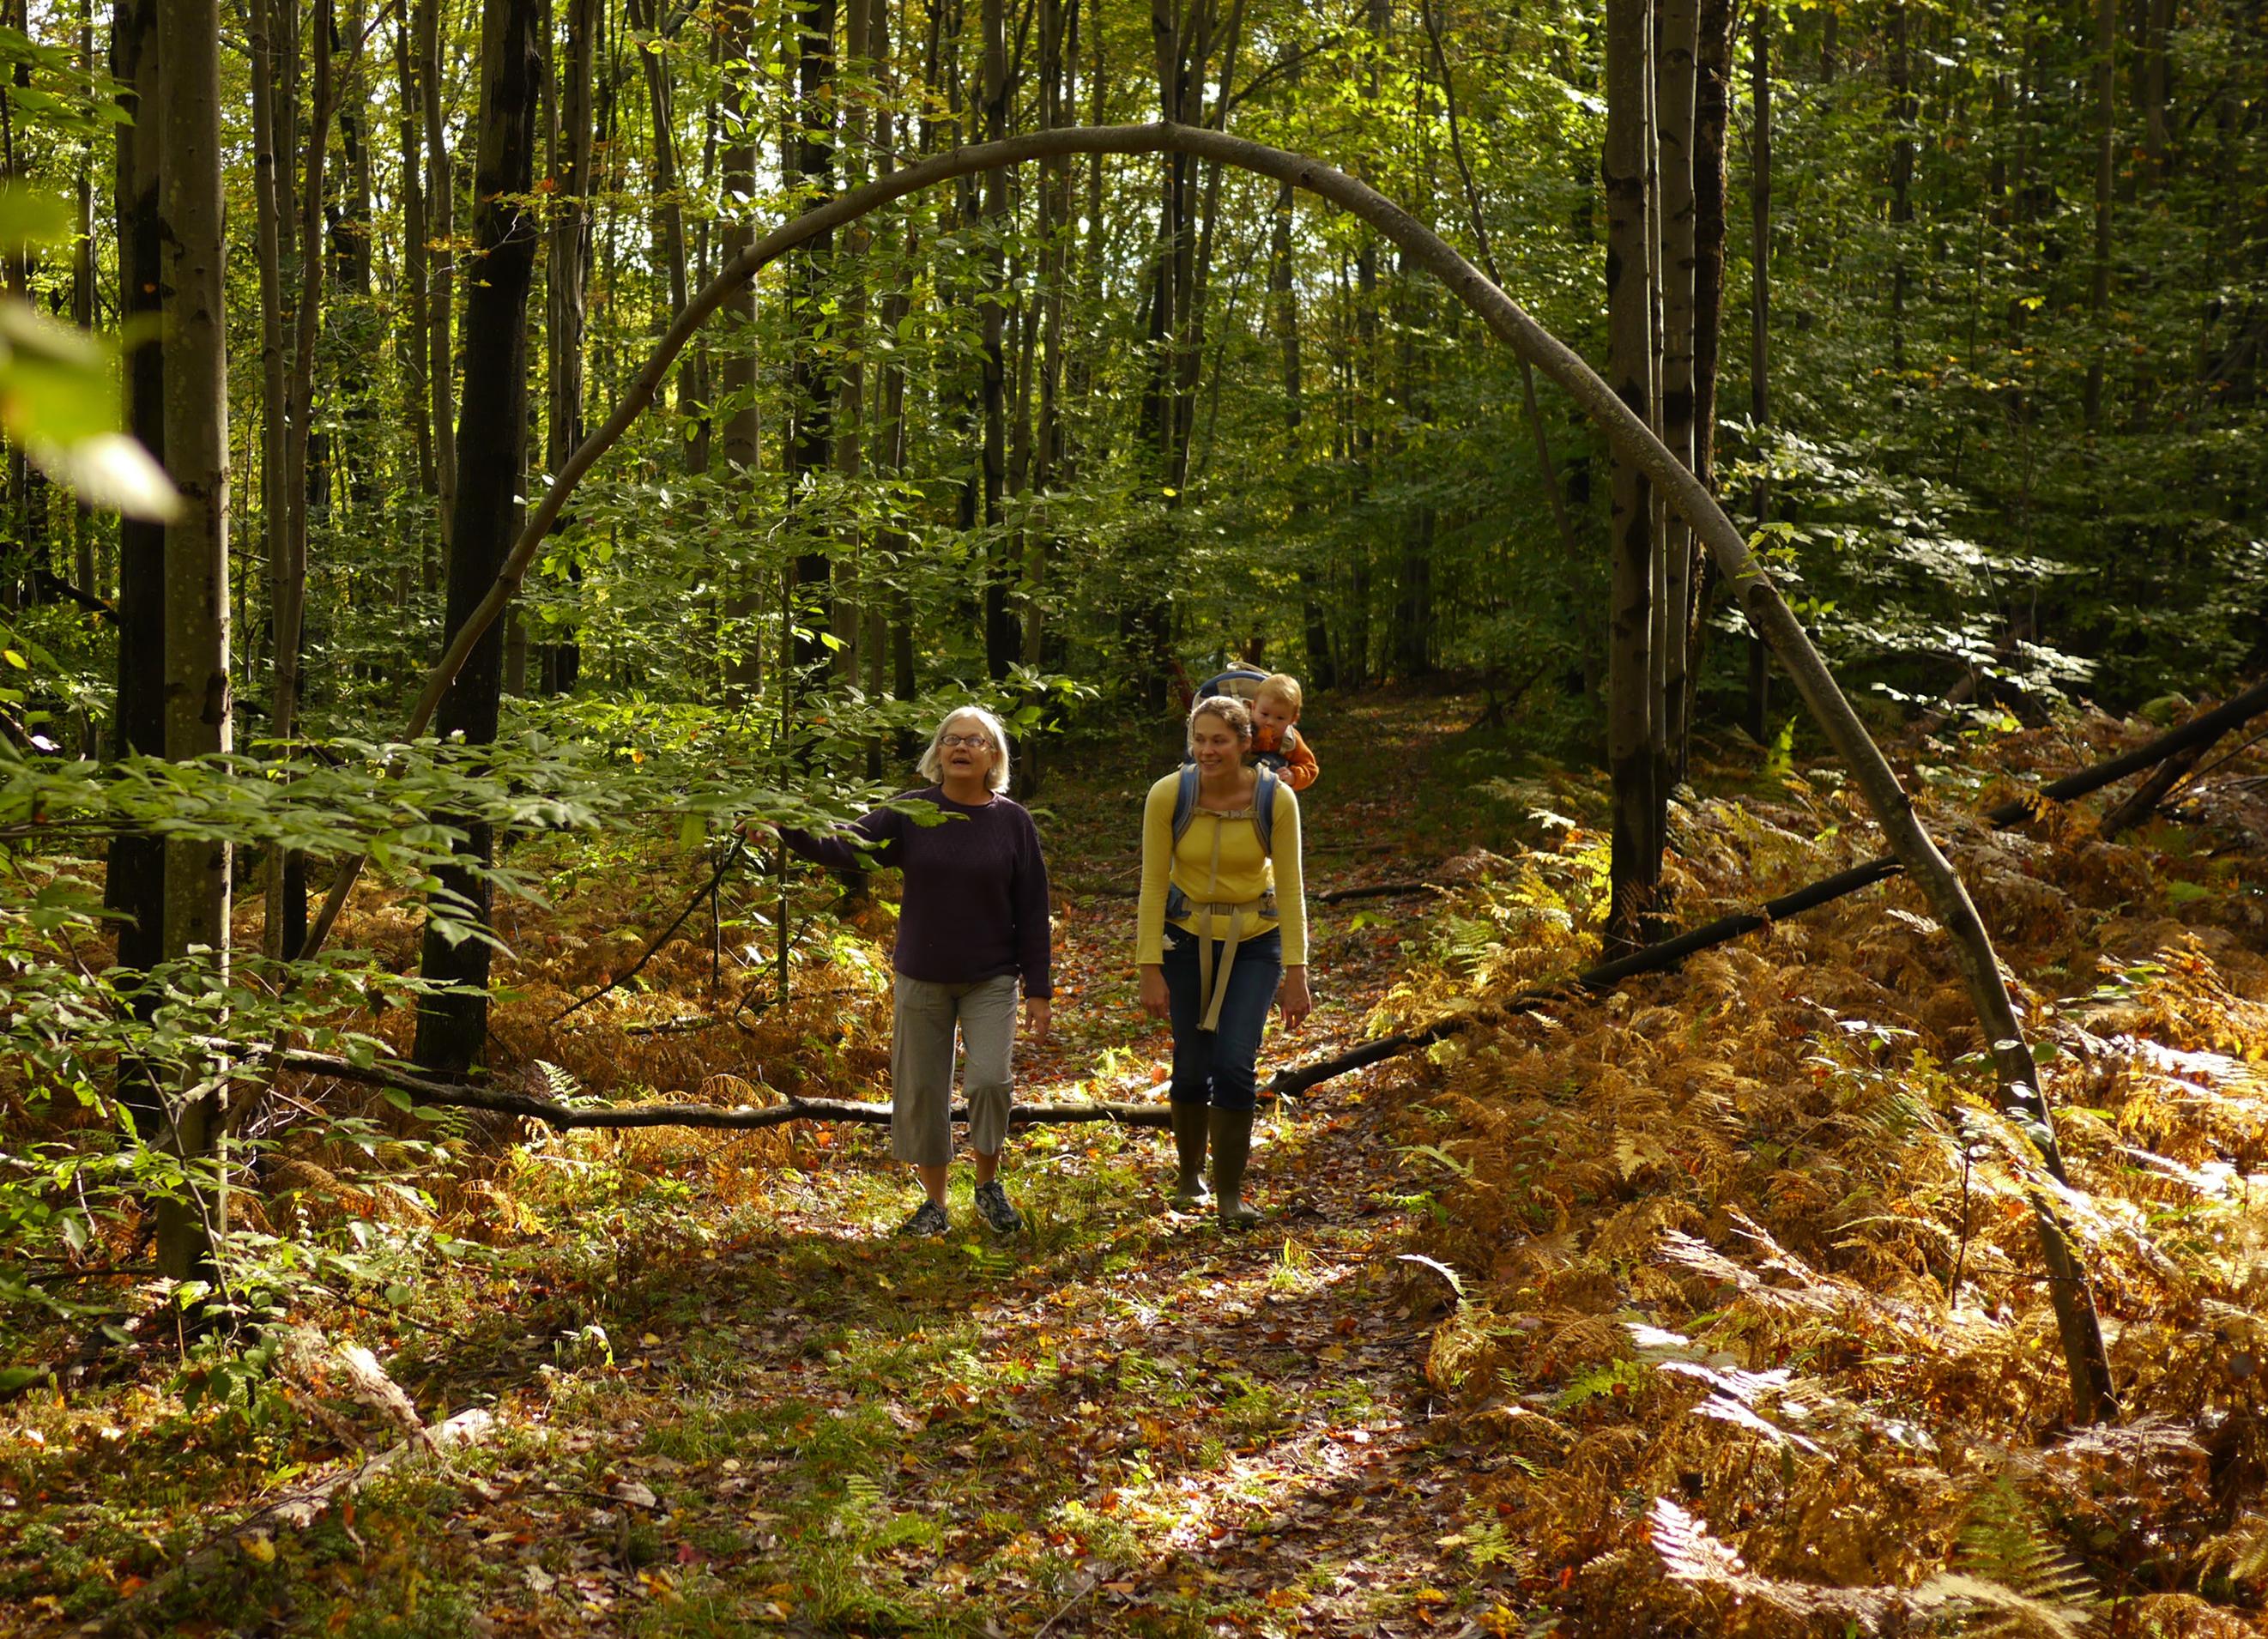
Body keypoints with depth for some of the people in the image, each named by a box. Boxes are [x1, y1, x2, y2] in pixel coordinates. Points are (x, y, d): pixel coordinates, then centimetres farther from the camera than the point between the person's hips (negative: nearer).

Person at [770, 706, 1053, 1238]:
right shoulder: (910, 814, -2)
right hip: (921, 978, 2)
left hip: (990, 980, -1)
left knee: (989, 1079, -15)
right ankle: (934, 1204, 21)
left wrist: (1039, 990, -2)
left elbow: (1032, 911, -1)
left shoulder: (1013, 822, -3)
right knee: (921, 1090, 6)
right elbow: (843, 847, -11)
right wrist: (789, 829, -30)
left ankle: (989, 1185, 10)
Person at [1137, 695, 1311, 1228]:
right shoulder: (1168, 795, -17)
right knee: (1192, 1067, 6)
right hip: (1187, 938, 1)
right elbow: (1153, 884, -11)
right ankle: (1189, 1175, 31)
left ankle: (1230, 1193, 2)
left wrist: (1295, 974, -10)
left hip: (1254, 943, 0)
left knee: (1235, 1064, -11)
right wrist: (1150, 970, -12)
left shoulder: (1276, 799, -16)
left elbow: (1291, 888, -9)